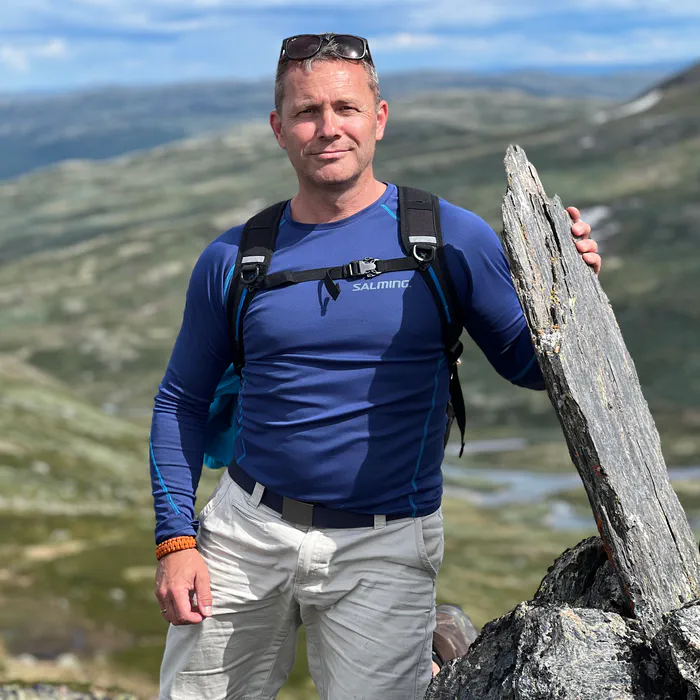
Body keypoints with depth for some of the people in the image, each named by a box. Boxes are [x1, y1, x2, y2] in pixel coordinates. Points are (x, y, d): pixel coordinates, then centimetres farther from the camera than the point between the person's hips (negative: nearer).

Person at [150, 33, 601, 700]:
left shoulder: (451, 239, -4)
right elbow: (180, 401, 8)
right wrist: (175, 539, -2)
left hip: (384, 548, -2)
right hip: (246, 530, 3)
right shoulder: (233, 259, 1)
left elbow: (525, 364, 5)